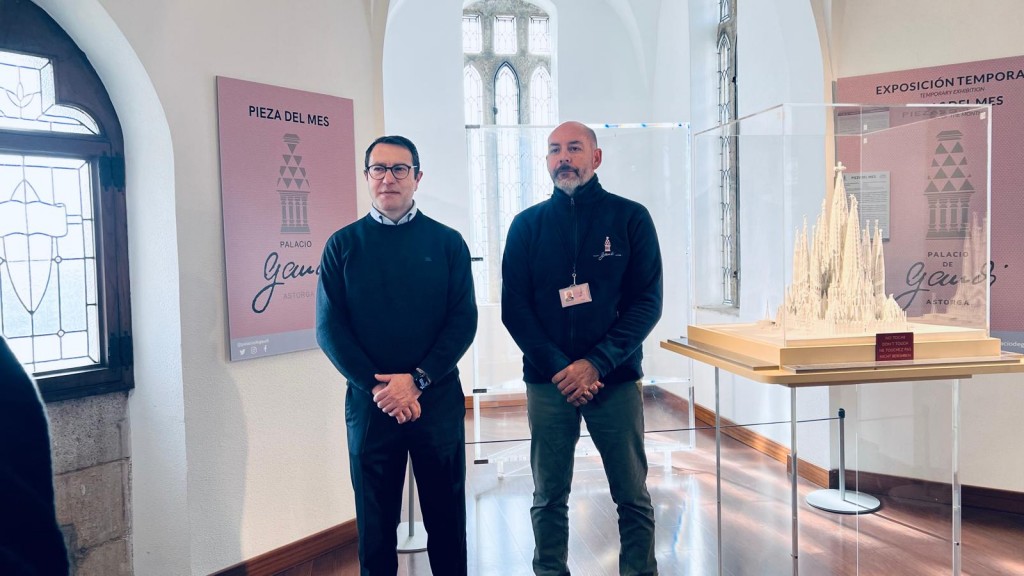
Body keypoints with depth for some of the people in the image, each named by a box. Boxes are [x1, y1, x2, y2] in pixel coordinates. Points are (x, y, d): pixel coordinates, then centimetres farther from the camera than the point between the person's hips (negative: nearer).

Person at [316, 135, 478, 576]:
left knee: (446, 515, 10)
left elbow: (464, 320, -2)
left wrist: (417, 380, -13)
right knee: (375, 519, 11)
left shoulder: (447, 242, 4)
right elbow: (329, 327, -1)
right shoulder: (342, 245, 4)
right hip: (368, 403, 0)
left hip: (438, 400, 0)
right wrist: (379, 387, -12)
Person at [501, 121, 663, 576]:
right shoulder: (527, 226, 6)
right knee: (548, 499, 8)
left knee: (632, 497, 5)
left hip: (615, 379, -1)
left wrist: (597, 363, -14)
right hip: (548, 382, 1)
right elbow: (513, 308, 1)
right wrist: (559, 367, -11)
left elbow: (647, 302, -3)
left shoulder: (630, 218, 2)